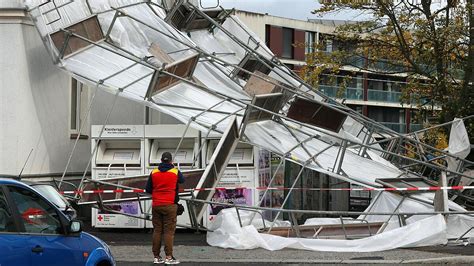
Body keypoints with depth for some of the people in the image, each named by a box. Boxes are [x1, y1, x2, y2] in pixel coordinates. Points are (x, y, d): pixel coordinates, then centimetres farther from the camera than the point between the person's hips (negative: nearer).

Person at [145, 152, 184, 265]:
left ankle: (156, 256, 8)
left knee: (157, 230, 8)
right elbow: (182, 180, 18)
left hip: (156, 205, 3)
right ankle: (168, 257, -8)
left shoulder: (153, 173, 3)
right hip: (170, 205, -3)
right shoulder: (175, 172, -4)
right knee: (169, 231, -3)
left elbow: (148, 189, 6)